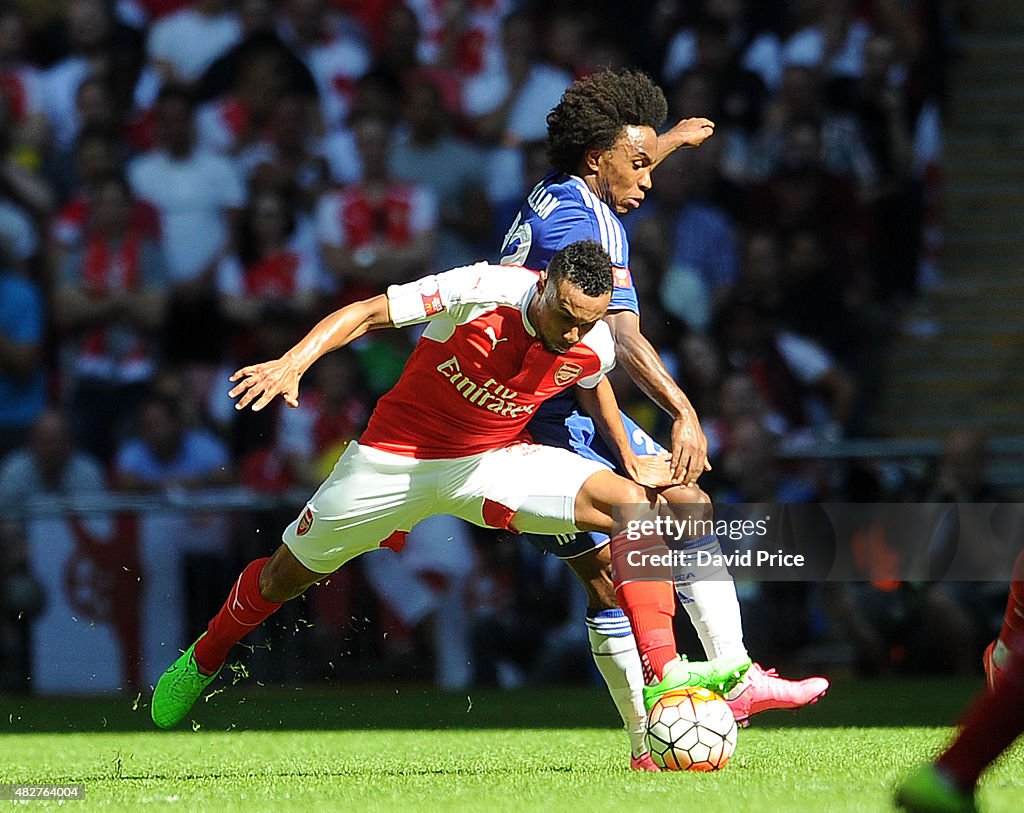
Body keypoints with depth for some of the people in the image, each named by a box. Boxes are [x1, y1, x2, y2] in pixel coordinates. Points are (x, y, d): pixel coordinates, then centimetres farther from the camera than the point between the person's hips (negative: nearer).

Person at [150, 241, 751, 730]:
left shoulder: (593, 347, -14)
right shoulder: (484, 291, -28)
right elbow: (367, 313, -24)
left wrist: (631, 459, 9)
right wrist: (294, 363, -37)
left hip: (496, 462, 2)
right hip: (397, 458, -2)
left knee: (633, 505, -20)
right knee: (284, 577, 10)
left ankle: (665, 678, -24)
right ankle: (205, 658, 43)